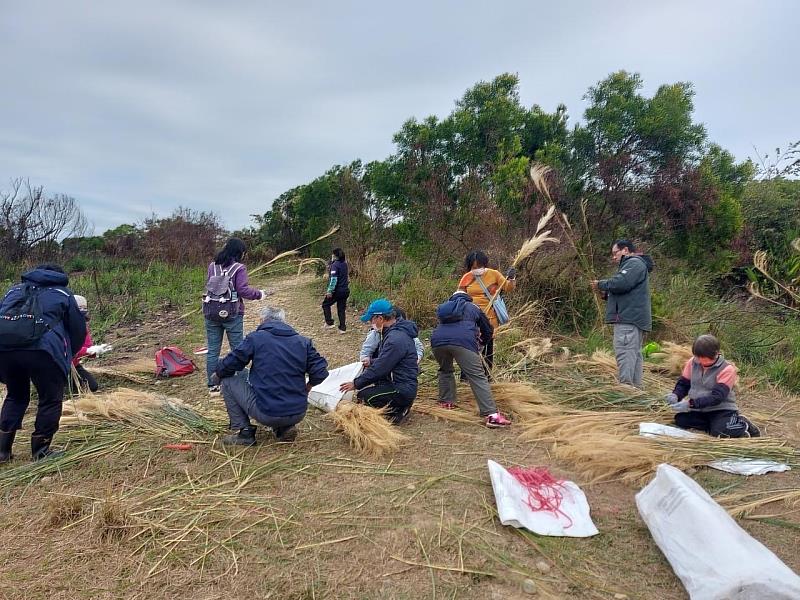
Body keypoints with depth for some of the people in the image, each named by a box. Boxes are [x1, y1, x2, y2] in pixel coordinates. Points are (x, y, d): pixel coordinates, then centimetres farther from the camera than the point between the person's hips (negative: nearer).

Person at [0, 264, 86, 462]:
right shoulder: (63, 294, 22)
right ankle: (40, 451, 16)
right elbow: (78, 330, 19)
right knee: (50, 400, 12)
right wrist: (67, 356, 35)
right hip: (42, 349, -4)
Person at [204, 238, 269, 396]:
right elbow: (243, 291, -15)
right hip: (232, 315, -4)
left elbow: (208, 287, 12)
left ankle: (212, 386, 15)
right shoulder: (239, 268, -10)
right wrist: (259, 294, 0)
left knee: (213, 351, 9)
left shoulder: (212, 266, 5)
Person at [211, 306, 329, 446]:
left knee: (228, 380, 14)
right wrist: (307, 386, 19)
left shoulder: (255, 338, -4)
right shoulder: (303, 341, 5)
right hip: (298, 415, 5)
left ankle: (245, 432, 10)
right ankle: (285, 428, 15)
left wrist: (217, 375, 22)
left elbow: (229, 365, -1)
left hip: (267, 414, -5)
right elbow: (320, 372, -2)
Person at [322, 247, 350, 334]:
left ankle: (329, 323, 6)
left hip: (337, 290, -7)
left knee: (326, 304, 13)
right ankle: (342, 328, 12)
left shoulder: (335, 265, -15)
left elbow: (334, 279, -22)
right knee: (342, 309, 12)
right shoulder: (344, 264, 8)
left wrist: (330, 291, -21)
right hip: (345, 290, 7)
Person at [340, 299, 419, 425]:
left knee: (363, 396, -21)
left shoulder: (396, 339, -23)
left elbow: (380, 368, -20)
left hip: (403, 390, -11)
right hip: (395, 382, 11)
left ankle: (398, 411, -3)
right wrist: (371, 362, 11)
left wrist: (356, 384, -11)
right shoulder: (393, 332, 10)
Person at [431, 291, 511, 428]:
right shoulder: (473, 308, 32)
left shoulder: (445, 306, 38)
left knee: (445, 370, 31)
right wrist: (479, 341, 58)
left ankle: (446, 402, 28)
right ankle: (491, 415, -15)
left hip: (438, 340, 3)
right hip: (463, 341, -3)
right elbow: (488, 332, 37)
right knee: (478, 377, -6)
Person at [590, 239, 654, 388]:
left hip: (629, 319, -11)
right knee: (634, 353, 11)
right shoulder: (631, 265, 28)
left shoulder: (634, 263, -6)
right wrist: (605, 293, 14)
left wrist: (601, 284, -7)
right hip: (633, 319, 11)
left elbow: (621, 283, -23)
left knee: (624, 352, -15)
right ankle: (635, 387, 15)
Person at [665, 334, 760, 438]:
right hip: (699, 410, 5)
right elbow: (683, 384, 8)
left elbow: (717, 397, -23)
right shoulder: (693, 362, 0)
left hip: (721, 409, -4)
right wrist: (675, 395, -17)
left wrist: (690, 403, -34)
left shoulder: (727, 369, -15)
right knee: (680, 419, -23)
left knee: (720, 433, -31)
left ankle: (742, 425, 1)